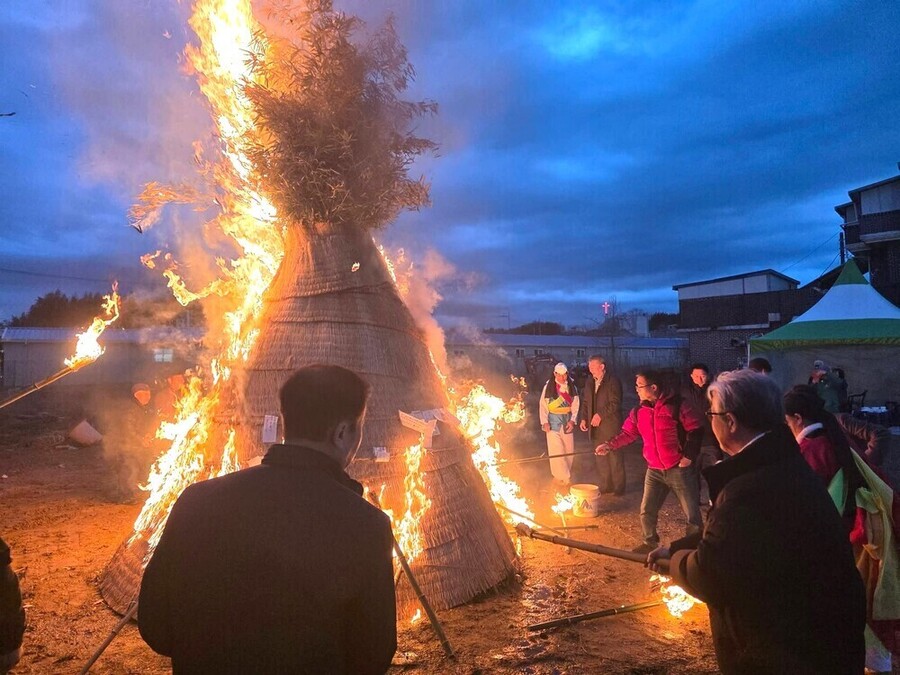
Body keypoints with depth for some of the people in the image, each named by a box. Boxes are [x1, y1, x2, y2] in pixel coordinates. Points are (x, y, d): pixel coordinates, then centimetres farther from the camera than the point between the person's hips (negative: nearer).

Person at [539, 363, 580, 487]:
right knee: (556, 450, -9)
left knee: (569, 449, 4)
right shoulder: (548, 387, -3)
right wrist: (544, 422, -9)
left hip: (567, 421, 3)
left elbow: (575, 405, 5)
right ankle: (564, 477, -2)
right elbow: (543, 405, -2)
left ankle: (560, 477, 19)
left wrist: (572, 420, -7)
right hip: (553, 421, -3)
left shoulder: (572, 387, 3)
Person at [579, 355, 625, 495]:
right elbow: (585, 401, 17)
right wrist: (584, 418, 6)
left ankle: (618, 488, 11)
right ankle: (605, 486, 22)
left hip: (611, 426, -7)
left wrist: (600, 415, -17)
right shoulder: (589, 382, 12)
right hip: (596, 428, 7)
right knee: (601, 458, 12)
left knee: (615, 458, 1)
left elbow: (615, 404, -15)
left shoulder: (613, 381, -9)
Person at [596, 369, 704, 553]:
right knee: (647, 511, 12)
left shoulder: (676, 405, -13)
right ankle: (650, 542, 33)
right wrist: (610, 445, -3)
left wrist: (689, 455, -14)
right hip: (654, 471, 6)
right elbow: (628, 433, 10)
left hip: (679, 468, -5)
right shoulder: (639, 411, 4)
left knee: (692, 513, 5)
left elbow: (696, 430, -10)